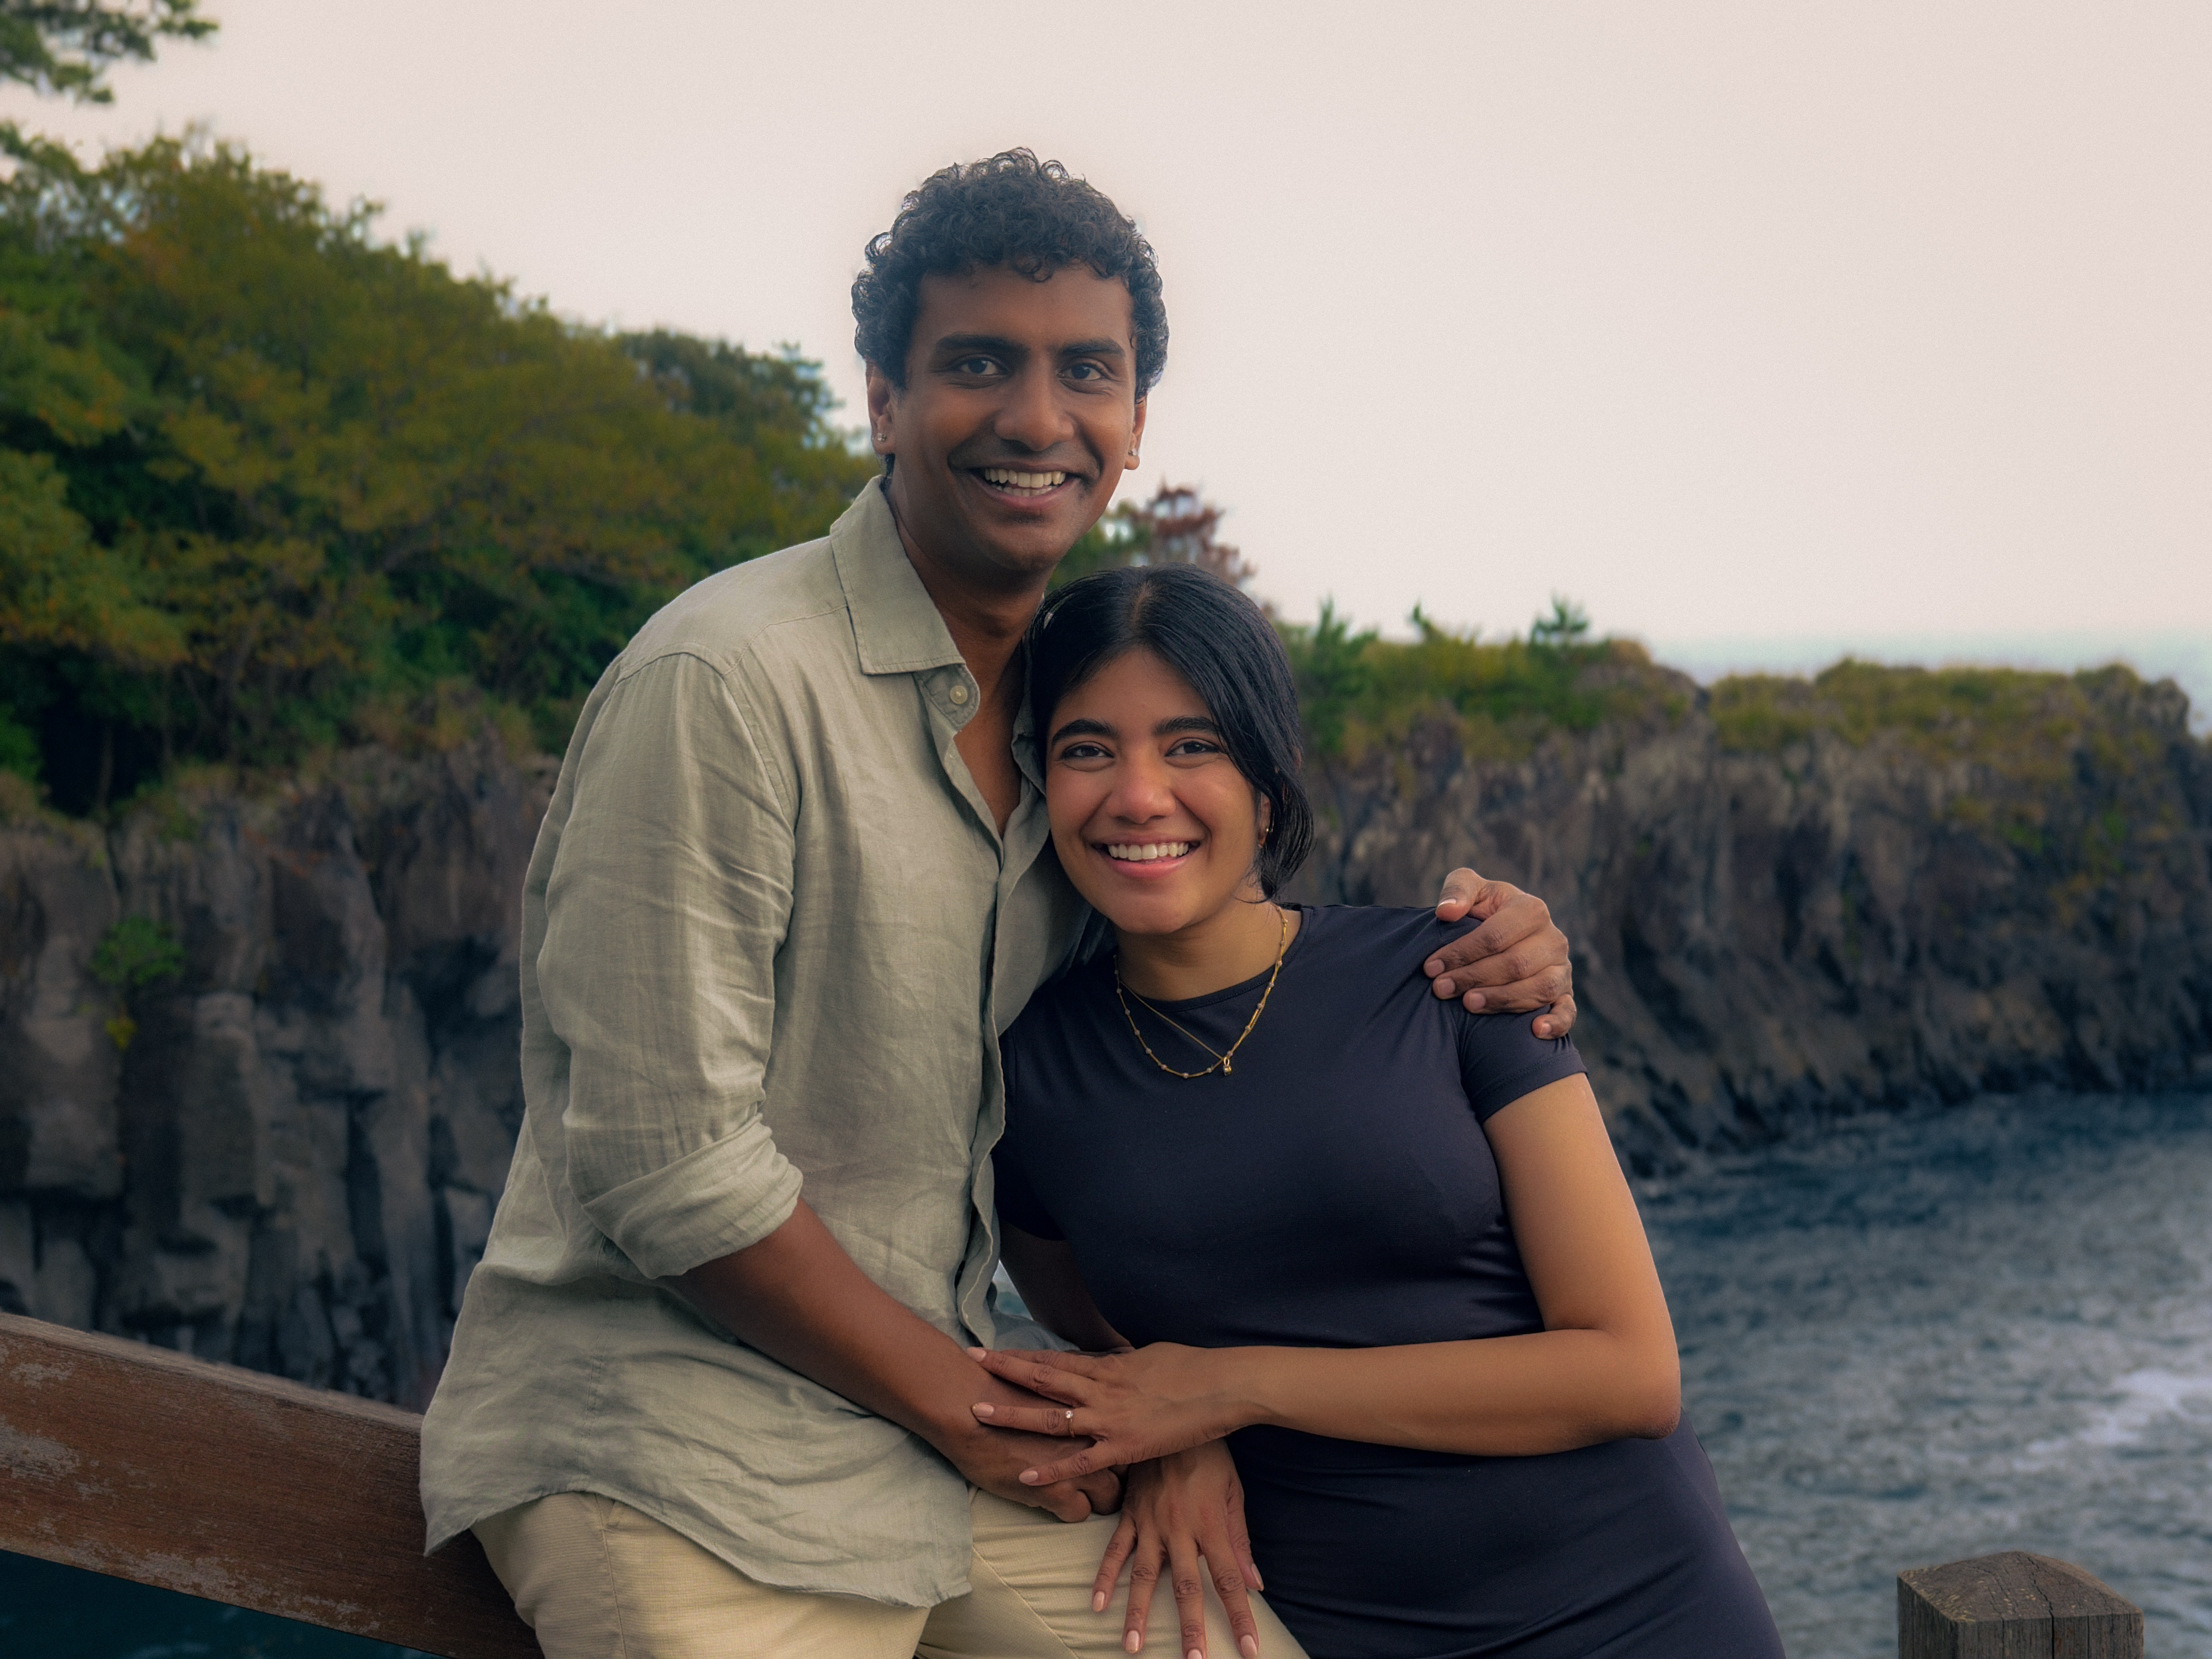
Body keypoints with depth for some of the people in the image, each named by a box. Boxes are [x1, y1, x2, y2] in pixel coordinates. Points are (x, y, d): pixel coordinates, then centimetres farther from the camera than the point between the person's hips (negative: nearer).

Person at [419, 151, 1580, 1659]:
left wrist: (1452, 967, -2)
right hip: (672, 1442, -6)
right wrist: (960, 1401, -8)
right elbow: (664, 1162, -19)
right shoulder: (728, 679, -16)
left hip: (943, 1415, 7)